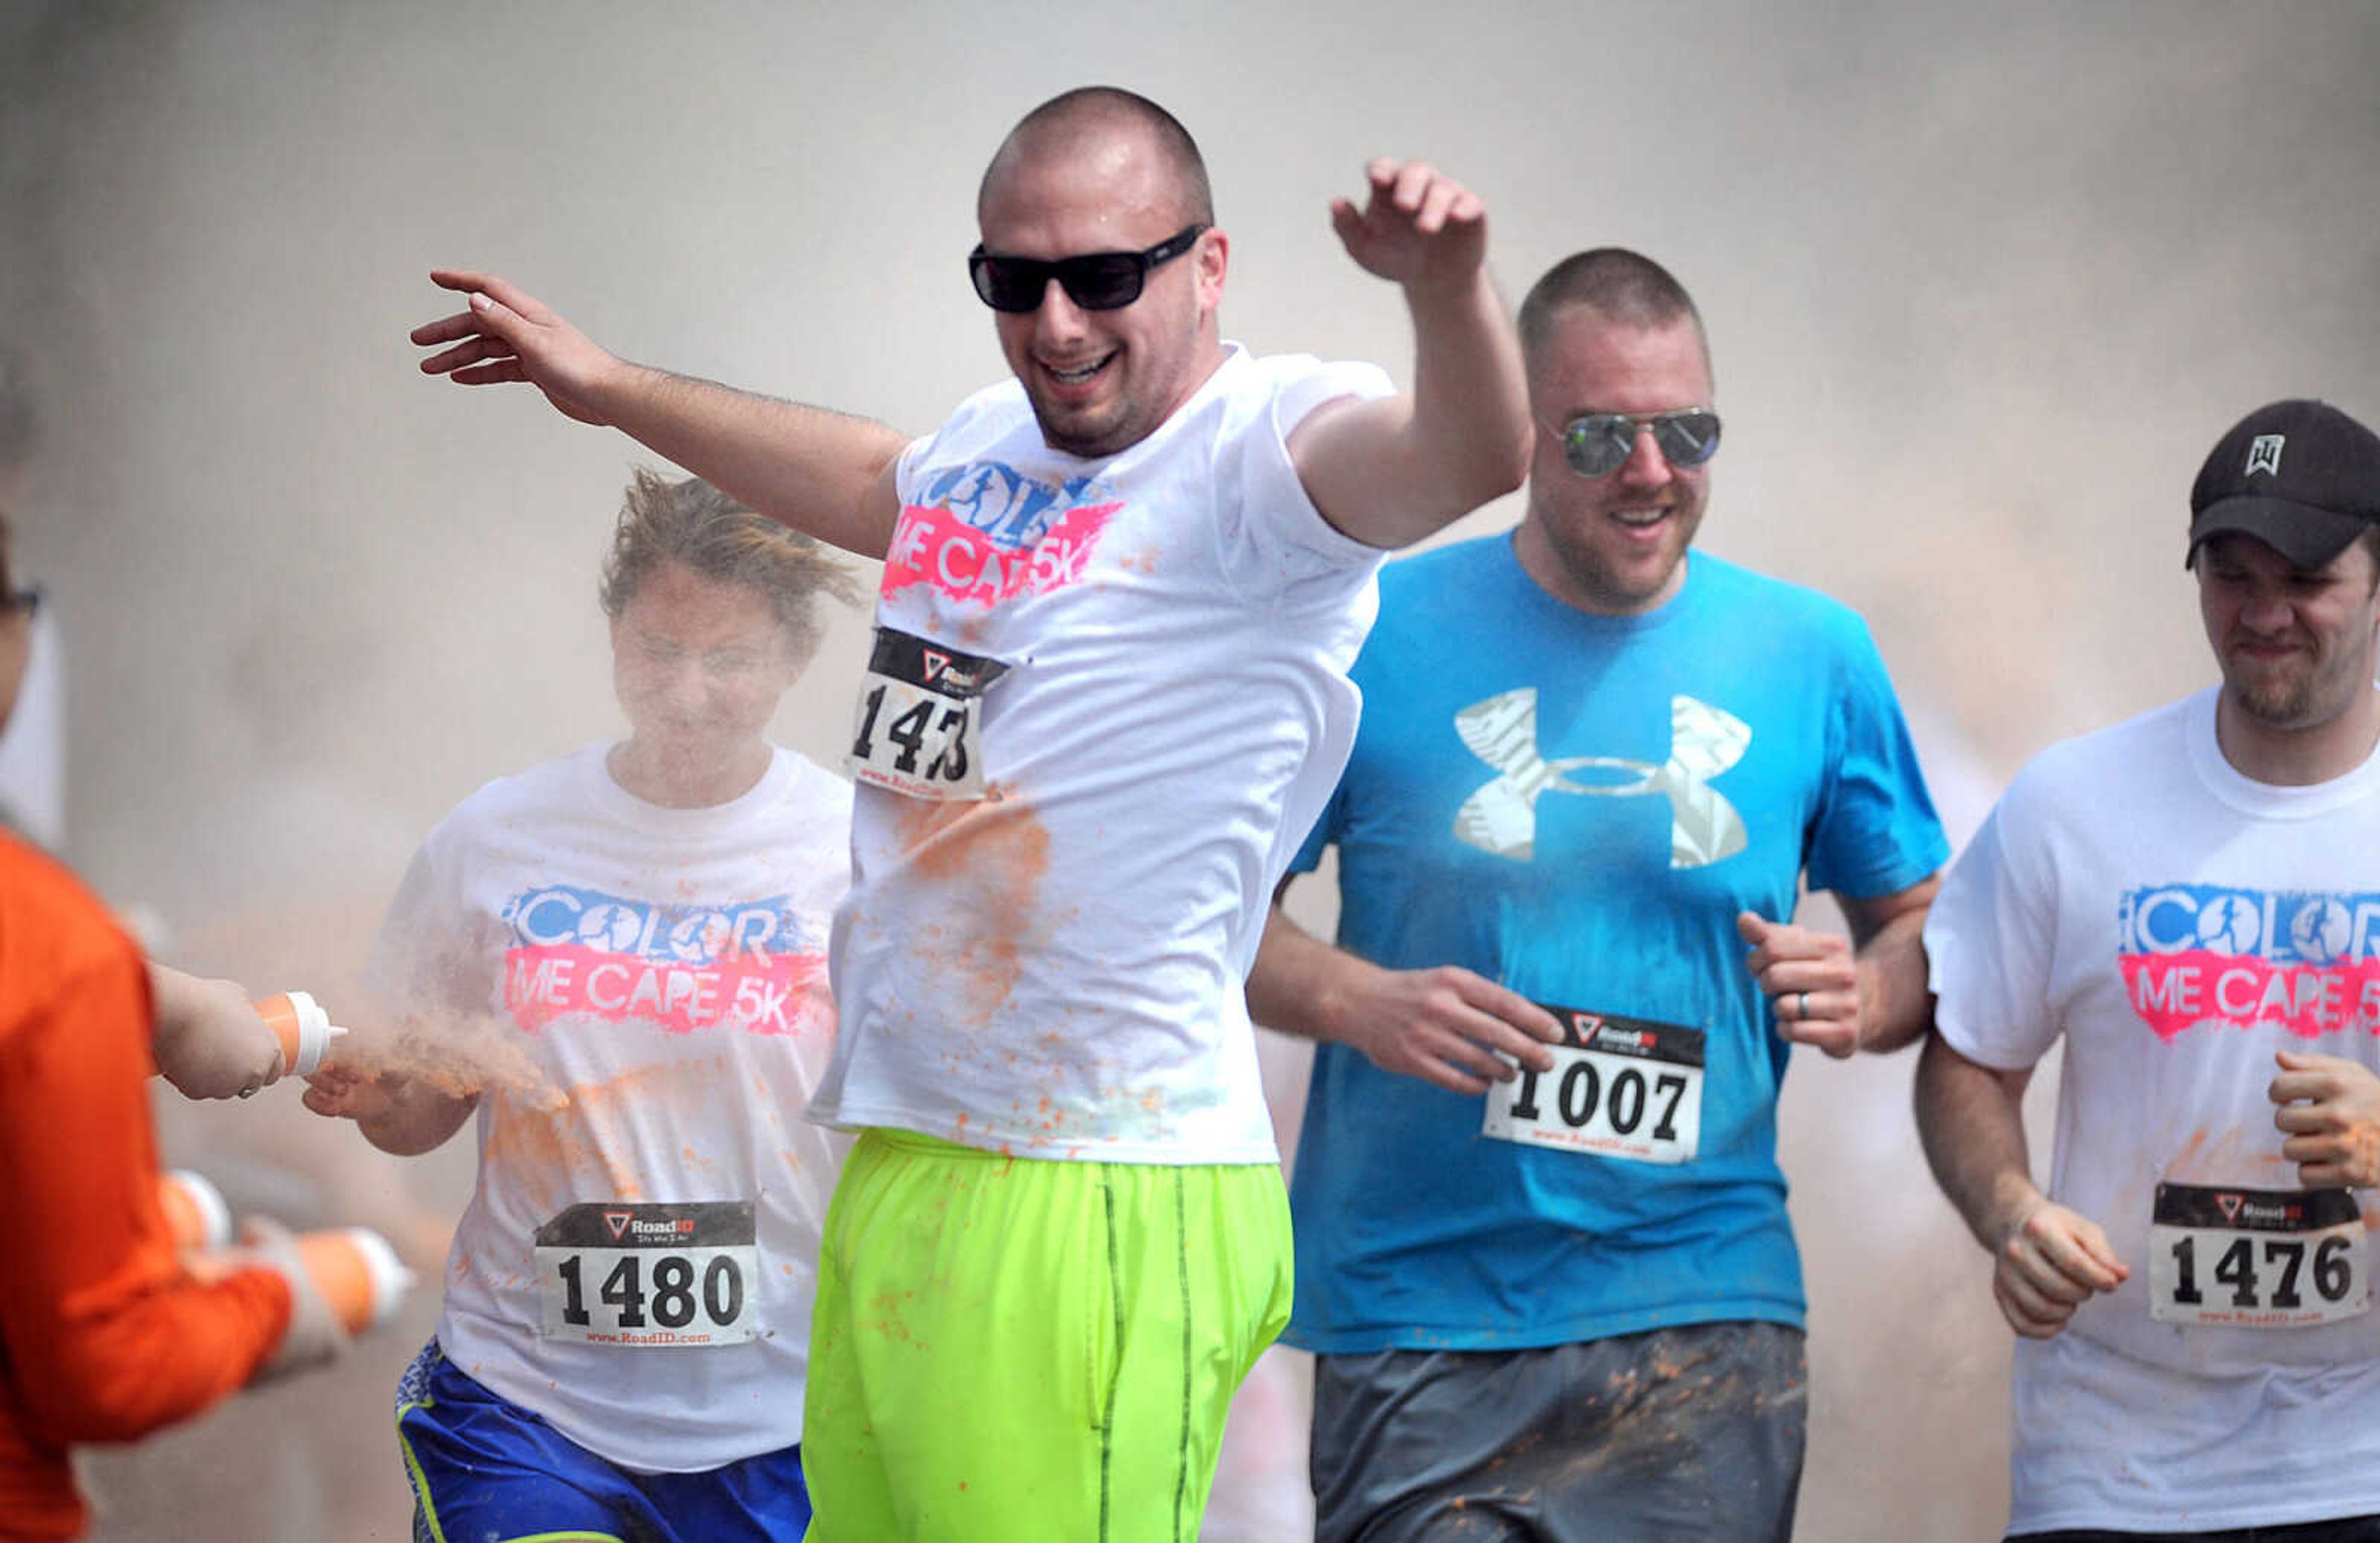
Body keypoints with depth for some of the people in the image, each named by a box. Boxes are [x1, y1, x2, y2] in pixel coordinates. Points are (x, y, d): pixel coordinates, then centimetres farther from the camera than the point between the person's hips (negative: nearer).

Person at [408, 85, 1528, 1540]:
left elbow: (1471, 457, -32)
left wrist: (1447, 285, -52)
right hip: (893, 1180, 8)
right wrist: (608, 384, 48)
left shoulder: (1256, 452, -10)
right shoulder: (989, 443, 14)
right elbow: (865, 476, 38)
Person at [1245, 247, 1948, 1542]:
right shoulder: (1373, 635, 0)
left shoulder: (1813, 655, 8)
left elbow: (1918, 925, 16)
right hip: (1419, 1323, -2)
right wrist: (1356, 1002, -15)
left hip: (1707, 1314, 2)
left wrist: (1865, 996, -7)